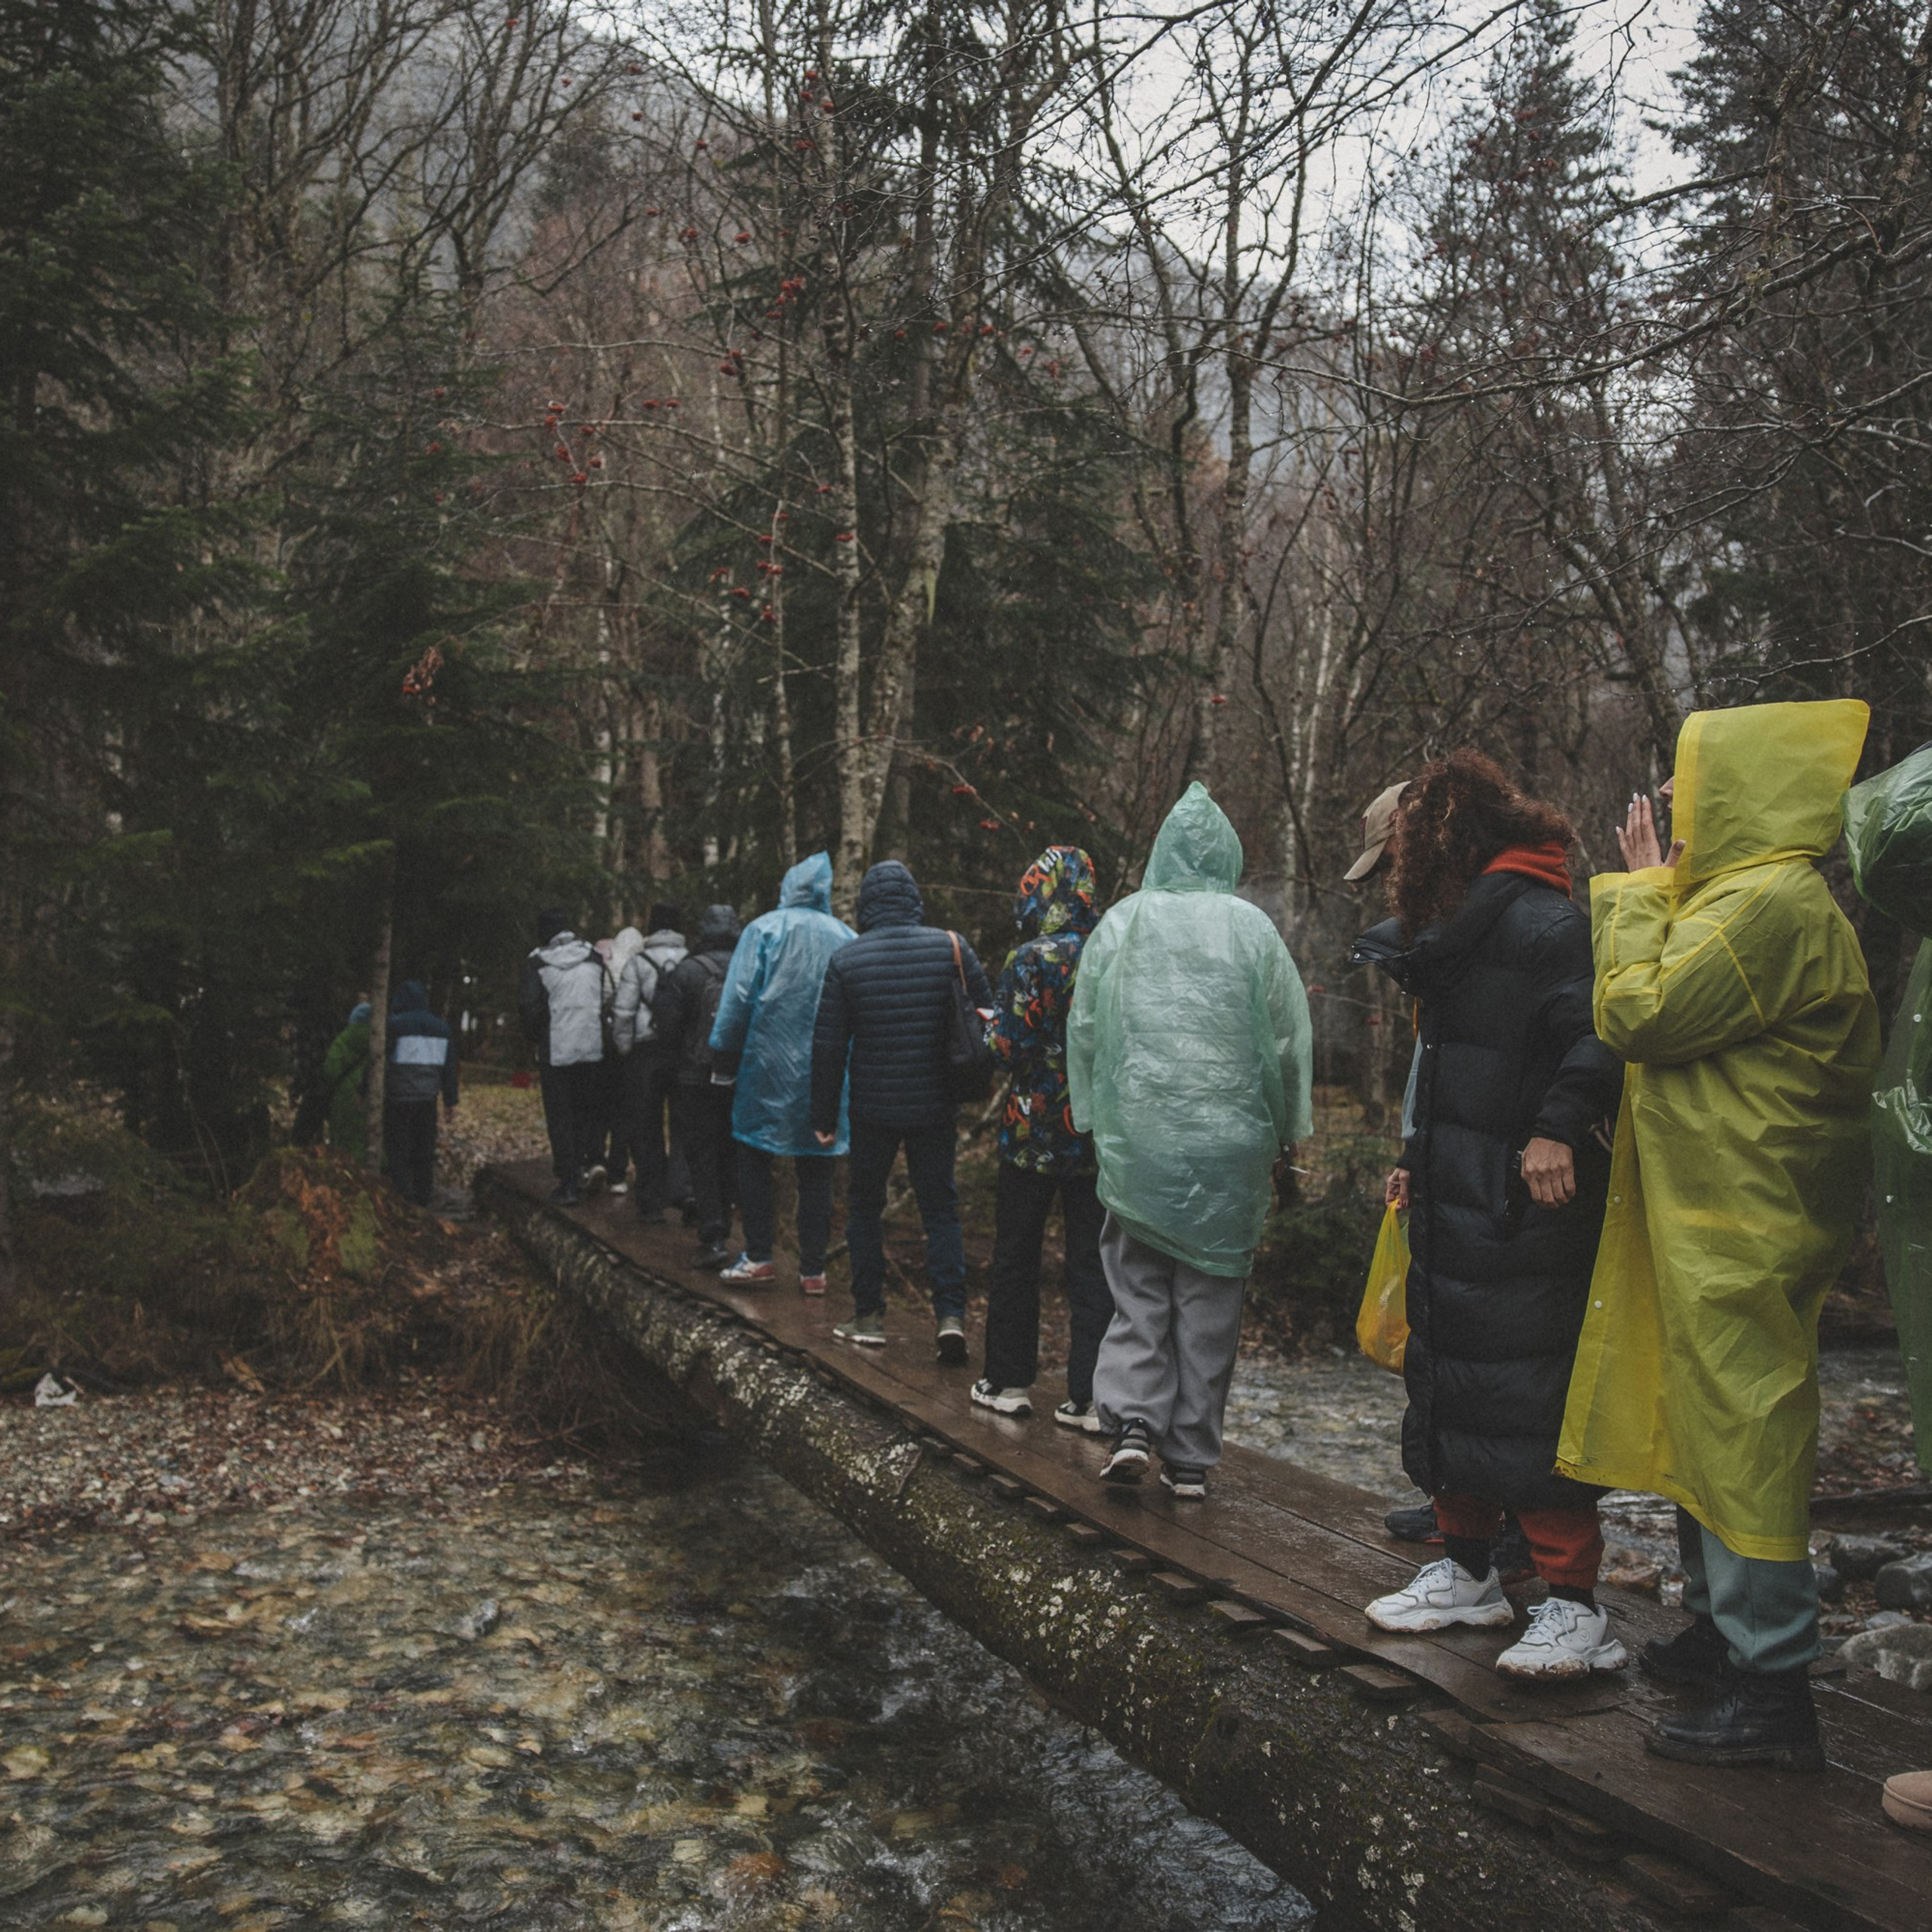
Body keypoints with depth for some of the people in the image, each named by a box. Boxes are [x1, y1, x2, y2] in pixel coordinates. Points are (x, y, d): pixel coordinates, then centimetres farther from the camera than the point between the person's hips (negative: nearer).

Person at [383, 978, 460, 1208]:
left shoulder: (394, 1025, -9)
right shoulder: (441, 1027, 9)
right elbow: (450, 1067, 12)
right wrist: (450, 1100, 18)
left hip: (398, 1100, -5)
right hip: (427, 1100, 5)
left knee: (397, 1151, -1)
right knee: (425, 1151, 14)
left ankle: (404, 1196, -9)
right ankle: (423, 1200, 19)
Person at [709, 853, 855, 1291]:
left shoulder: (764, 930, -3)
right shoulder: (847, 939, 6)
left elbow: (739, 997, -7)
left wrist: (724, 1049, 4)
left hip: (769, 1063, -3)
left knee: (754, 1160, 10)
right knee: (816, 1173, 8)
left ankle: (759, 1256, 9)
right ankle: (813, 1268, 10)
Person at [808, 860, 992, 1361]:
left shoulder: (845, 962, -5)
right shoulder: (950, 947, -5)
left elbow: (828, 1047, -2)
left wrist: (824, 1118, 4)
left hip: (873, 1109, -1)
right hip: (935, 1107, 1)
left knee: (864, 1205, 15)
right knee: (940, 1208, 10)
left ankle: (869, 1315, 17)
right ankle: (951, 1313, -2)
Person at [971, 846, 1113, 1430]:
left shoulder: (1033, 960, -14)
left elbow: (1007, 1048, -16)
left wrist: (986, 1023, 3)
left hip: (1035, 1133, -4)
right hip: (1101, 1137, 4)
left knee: (1014, 1259, 11)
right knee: (1092, 1266, 7)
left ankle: (1008, 1382, 19)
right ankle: (1088, 1398, 7)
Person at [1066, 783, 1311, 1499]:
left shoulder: (1122, 923, 0)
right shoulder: (1251, 929, -3)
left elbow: (1084, 1030, 3)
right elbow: (1288, 1040, 1)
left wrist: (1094, 1120, 12)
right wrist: (1285, 1132, 11)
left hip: (1137, 1138, 1)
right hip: (1229, 1140, 0)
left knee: (1138, 1287, 12)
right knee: (1209, 1299, 8)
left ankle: (1132, 1420, -5)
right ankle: (1191, 1458, 13)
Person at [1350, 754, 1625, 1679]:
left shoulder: (1542, 920, -13)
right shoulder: (1460, 925, 18)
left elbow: (1597, 1033, -23)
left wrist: (1559, 1128, -31)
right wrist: (1418, 1159, 26)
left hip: (1522, 1209, -10)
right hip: (1457, 1204, 10)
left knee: (1527, 1392, -8)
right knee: (1448, 1382, 15)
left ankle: (1575, 1607, 1)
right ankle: (1467, 1570, 28)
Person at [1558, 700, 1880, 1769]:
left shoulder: (1769, 901, -18)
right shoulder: (1742, 895, 16)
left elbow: (1637, 1015, -18)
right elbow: (1683, 1018, 21)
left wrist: (1638, 895, -7)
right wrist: (1654, 893, 15)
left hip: (1741, 1225, -11)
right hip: (1713, 1212, 11)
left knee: (1739, 1433, -5)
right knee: (1699, 1424, 19)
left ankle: (1769, 1690, 3)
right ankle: (1718, 1629, 33)